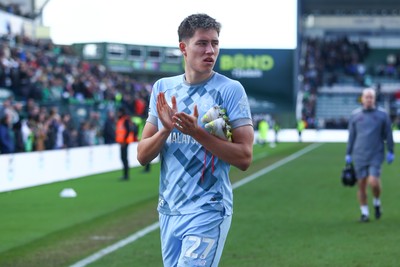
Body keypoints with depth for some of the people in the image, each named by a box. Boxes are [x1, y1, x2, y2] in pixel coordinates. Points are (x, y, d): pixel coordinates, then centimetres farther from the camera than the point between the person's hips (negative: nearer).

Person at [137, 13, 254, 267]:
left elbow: (244, 157, -12)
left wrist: (196, 132, -21)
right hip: (169, 211, 5)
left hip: (208, 211, -5)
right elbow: (143, 156, 6)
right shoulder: (163, 87, 8)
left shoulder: (230, 89, -6)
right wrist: (166, 129, -12)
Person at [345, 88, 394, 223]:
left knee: (373, 182, -15)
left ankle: (377, 203, 13)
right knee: (361, 185, 2)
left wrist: (390, 152, 2)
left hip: (376, 155, -2)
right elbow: (351, 136, 11)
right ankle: (364, 213, 14)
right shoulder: (355, 115, 6)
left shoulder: (382, 114, 2)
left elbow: (388, 134, 6)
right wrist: (348, 154, 10)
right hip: (359, 155, 2)